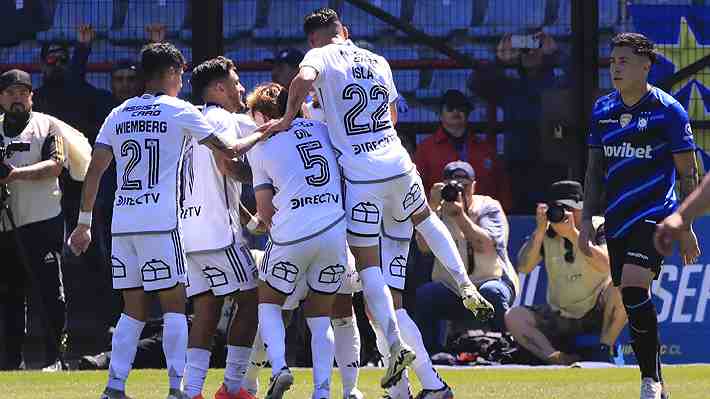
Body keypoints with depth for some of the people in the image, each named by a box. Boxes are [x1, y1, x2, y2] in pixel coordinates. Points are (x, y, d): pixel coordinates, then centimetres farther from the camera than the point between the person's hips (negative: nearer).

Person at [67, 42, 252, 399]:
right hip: (160, 222, -5)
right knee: (174, 304, 1)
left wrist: (84, 223, 16)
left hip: (122, 223, 5)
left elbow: (94, 172, 11)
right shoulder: (179, 111, 1)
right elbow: (226, 152, 4)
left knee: (133, 308, 10)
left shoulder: (119, 114, 14)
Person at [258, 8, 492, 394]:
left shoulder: (321, 56, -2)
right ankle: (465, 285, 28)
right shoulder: (377, 62, 15)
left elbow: (304, 79, -25)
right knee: (424, 217, 34)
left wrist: (288, 118, -12)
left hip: (361, 176, -5)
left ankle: (396, 345, -9)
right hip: (398, 165, 5)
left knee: (367, 262, 1)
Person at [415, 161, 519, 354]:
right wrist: (433, 207, -22)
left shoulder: (488, 207, -3)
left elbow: (485, 246, -21)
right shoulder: (439, 211, 4)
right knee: (425, 294, -26)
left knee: (492, 292, -35)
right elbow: (424, 246, -15)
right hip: (451, 291, 2)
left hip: (491, 279, -2)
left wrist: (460, 215, -28)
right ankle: (433, 353, -15)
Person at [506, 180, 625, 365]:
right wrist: (540, 231, -21)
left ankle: (604, 348, -21)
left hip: (598, 315, -3)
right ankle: (557, 358, -29)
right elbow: (523, 268, -13)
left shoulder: (598, 228, -9)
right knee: (514, 317, -18)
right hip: (559, 319, 3)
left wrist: (573, 234, -33)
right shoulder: (547, 234, -1)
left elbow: (606, 265, -28)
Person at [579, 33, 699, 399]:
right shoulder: (603, 109, 10)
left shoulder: (667, 110, -6)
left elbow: (687, 172, -2)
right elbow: (595, 169, 18)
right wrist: (587, 220, 12)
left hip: (654, 214, -6)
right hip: (617, 219, 6)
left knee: (634, 287, -24)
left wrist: (685, 226, -5)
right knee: (633, 302, 7)